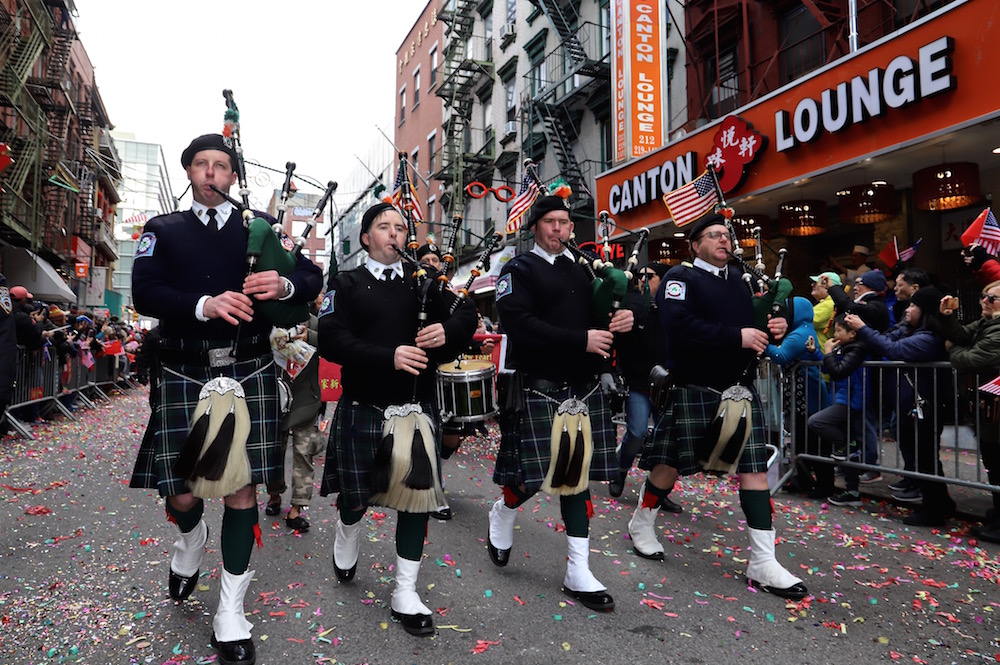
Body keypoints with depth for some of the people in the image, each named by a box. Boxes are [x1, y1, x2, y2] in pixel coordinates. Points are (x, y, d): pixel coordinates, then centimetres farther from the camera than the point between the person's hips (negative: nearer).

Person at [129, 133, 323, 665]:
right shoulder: (163, 231, 11)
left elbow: (312, 277, 7)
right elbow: (145, 293, -4)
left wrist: (284, 285, -16)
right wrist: (204, 305, -22)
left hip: (250, 374, 0)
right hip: (185, 376, 0)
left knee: (243, 488, 1)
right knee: (182, 491, 4)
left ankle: (230, 615, 15)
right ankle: (192, 537, 44)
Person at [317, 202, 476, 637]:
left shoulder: (422, 284, 10)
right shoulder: (346, 285, 1)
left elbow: (467, 315, 3)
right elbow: (332, 340, -13)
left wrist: (446, 331, -20)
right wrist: (390, 356, -26)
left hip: (415, 407, 2)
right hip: (362, 409, -2)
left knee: (418, 495, 0)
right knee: (355, 494, 12)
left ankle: (406, 593, 15)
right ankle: (346, 540, 48)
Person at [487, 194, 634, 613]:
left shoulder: (584, 270, 17)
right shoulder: (519, 270, -2)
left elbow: (599, 318, 18)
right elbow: (519, 323, -16)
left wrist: (620, 321, -7)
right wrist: (581, 340, -20)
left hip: (586, 390, 6)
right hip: (539, 390, -5)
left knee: (578, 475, 8)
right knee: (533, 476, -3)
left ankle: (578, 574, 15)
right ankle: (502, 513, 33)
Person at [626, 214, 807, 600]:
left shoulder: (740, 280, 16)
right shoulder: (681, 278, -6)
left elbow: (754, 327, 24)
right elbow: (678, 326, -24)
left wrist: (775, 329, 1)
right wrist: (737, 336, -24)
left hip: (739, 390, 6)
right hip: (693, 391, -6)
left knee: (755, 468, 1)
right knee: (671, 463, 7)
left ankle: (763, 563, 7)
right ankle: (642, 525, 33)